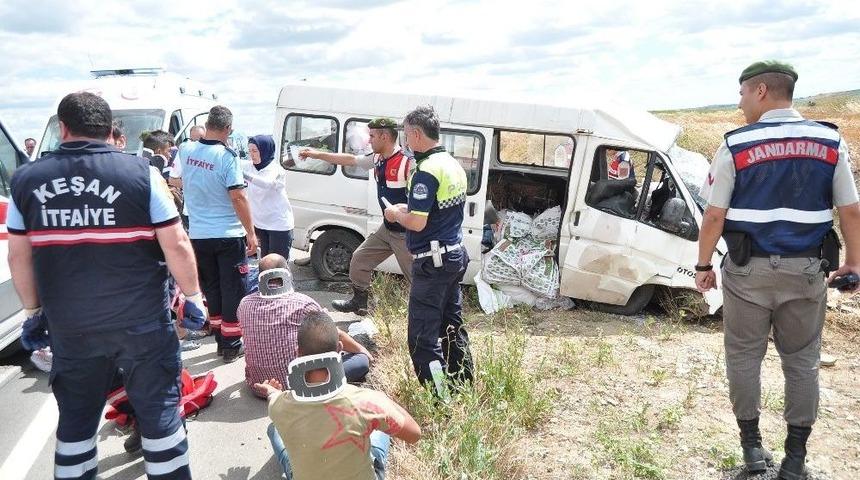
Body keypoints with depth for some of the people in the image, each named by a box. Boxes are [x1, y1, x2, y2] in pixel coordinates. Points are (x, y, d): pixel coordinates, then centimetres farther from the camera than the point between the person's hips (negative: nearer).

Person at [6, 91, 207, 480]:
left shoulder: (26, 179, 1)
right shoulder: (140, 173, -9)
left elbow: (19, 256, 8)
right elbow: (176, 246, -10)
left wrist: (32, 311, 20)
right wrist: (193, 296, 3)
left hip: (69, 328, 3)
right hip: (141, 323, -3)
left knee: (75, 417, 19)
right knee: (158, 408, 11)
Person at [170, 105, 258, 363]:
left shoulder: (186, 150, 0)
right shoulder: (227, 156, -16)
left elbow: (175, 181, 19)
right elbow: (238, 197, -18)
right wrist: (251, 233, -12)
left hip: (198, 235, 5)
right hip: (229, 235, -5)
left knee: (212, 288, 16)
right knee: (233, 290, 5)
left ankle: (220, 339, 25)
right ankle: (231, 346, 10)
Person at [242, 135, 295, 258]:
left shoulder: (276, 169, -16)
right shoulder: (249, 166, 4)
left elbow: (267, 183, -36)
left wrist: (243, 174, -49)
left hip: (279, 224, -6)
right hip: (260, 223, 7)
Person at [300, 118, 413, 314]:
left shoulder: (407, 162, -21)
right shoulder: (377, 159, 5)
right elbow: (351, 159, 18)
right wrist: (317, 154, 21)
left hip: (405, 233, -9)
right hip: (387, 229, 9)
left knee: (416, 276, -6)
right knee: (360, 258, 20)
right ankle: (358, 303, 38)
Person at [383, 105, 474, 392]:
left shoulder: (427, 170, -20)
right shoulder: (454, 165, 10)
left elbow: (417, 223, -23)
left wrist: (395, 214, -4)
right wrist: (409, 209, 15)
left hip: (432, 261, -10)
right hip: (456, 255, 10)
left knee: (422, 335, -2)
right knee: (452, 326, 21)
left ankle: (439, 397, 3)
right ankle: (463, 385, 34)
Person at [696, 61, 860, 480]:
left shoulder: (736, 145, -8)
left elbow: (714, 216, -8)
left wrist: (703, 265, 2)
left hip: (748, 271, -2)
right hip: (805, 271, 3)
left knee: (744, 357, 12)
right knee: (802, 360, 14)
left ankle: (752, 445, 21)